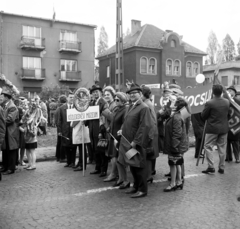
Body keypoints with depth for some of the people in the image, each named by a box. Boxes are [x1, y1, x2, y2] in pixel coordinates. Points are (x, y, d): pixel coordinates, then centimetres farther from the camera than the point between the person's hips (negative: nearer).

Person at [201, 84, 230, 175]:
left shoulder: (209, 103, -16)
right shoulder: (227, 102, 0)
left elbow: (203, 116, -7)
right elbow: (229, 114, 12)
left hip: (212, 128, -5)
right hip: (224, 128, 5)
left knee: (208, 147, 5)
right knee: (222, 148, 11)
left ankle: (211, 167, -1)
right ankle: (221, 168, 18)